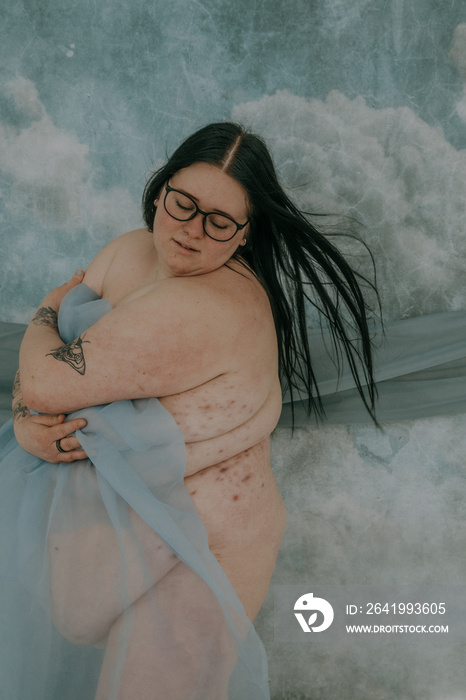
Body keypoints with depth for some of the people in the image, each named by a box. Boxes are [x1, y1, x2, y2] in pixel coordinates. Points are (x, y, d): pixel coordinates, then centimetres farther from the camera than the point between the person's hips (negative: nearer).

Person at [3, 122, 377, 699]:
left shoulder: (206, 311, -31)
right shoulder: (131, 250, -3)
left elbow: (47, 381, -28)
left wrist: (48, 311, -7)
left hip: (197, 542, -8)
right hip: (101, 517, 8)